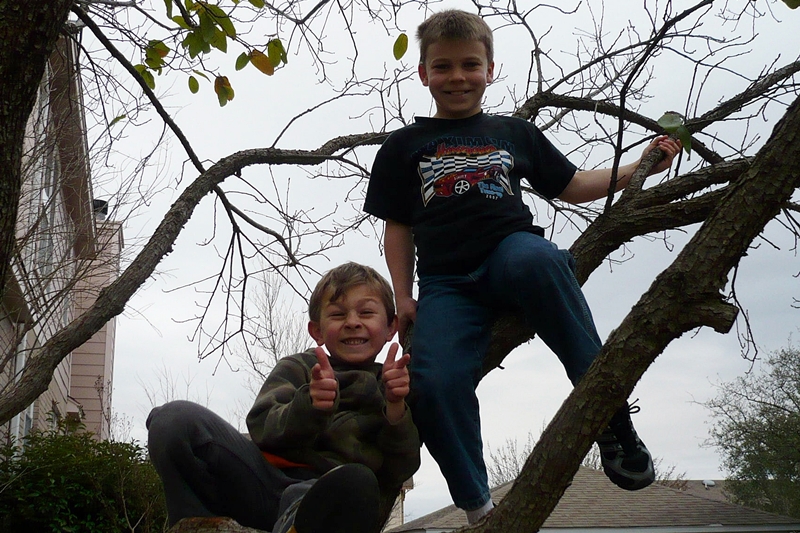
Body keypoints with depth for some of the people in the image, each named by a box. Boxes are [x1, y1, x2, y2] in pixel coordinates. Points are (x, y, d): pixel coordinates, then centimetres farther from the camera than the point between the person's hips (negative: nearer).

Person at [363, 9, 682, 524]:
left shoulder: (515, 133, 22)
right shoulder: (404, 146, 19)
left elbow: (572, 186, 27)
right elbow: (398, 228, 17)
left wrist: (640, 165, 17)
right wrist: (404, 297, 7)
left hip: (512, 251, 0)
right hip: (447, 283, 1)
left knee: (532, 258, -40)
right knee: (434, 384, -28)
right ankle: (478, 510, -12)